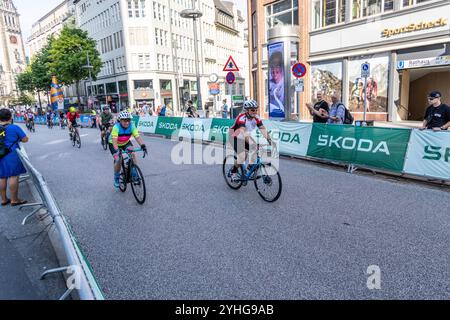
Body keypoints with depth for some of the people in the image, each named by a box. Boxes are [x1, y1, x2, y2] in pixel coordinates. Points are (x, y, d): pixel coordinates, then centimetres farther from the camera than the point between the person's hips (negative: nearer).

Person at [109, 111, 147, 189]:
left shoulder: (132, 126, -25)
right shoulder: (116, 127, -32)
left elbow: (137, 137, -35)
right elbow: (114, 140, -41)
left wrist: (142, 145, -52)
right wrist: (117, 150, -57)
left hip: (126, 143, 3)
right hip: (114, 144, -2)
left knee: (132, 154, -22)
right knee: (118, 160, -17)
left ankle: (134, 174, -9)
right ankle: (116, 178, 7)